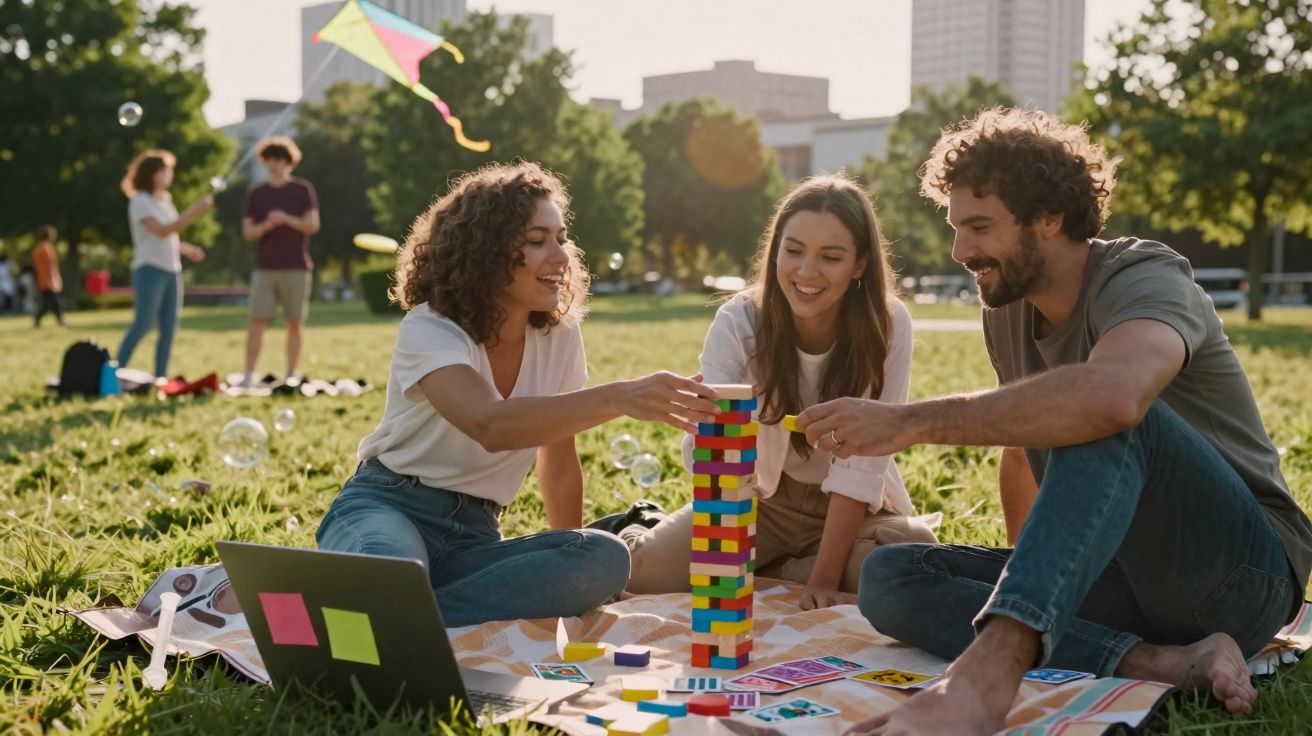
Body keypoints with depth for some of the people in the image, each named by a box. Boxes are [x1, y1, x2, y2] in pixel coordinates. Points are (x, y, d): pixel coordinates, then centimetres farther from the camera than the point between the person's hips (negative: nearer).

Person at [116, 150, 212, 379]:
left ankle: (160, 378, 6)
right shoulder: (140, 201, -6)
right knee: (143, 324, -13)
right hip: (149, 269, -8)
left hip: (172, 270, 8)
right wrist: (193, 212, -22)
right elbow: (161, 231, -19)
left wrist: (186, 249, 11)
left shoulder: (164, 201, 18)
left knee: (169, 327, 3)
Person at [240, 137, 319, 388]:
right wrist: (266, 225, -16)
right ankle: (249, 376, -7)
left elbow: (313, 225, -6)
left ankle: (291, 376, 13)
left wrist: (286, 219, -22)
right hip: (265, 269, 1)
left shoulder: (303, 189, 3)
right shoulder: (257, 194, 9)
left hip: (296, 268, -1)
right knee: (257, 322, -7)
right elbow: (247, 232, 4)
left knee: (294, 323, 4)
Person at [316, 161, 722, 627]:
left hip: (475, 537, 7)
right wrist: (619, 398, -48)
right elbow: (492, 425, -37)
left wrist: (566, 571, 15)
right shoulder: (429, 330, -15)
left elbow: (559, 464, 14)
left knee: (604, 559, -27)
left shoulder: (560, 336, 2)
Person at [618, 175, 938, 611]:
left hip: (855, 508, 1)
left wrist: (824, 579, -26)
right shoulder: (740, 320, -17)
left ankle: (765, 575, -7)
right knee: (647, 567, -23)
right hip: (762, 501, 0)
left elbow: (861, 463, -20)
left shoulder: (888, 325, -19)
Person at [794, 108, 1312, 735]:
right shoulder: (1006, 314, 7)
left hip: (1247, 571, -7)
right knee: (887, 575, -10)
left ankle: (987, 671, -50)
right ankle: (1161, 663, -24)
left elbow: (1112, 396, -40)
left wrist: (907, 422, -38)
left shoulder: (1144, 279, -16)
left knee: (1105, 421, -34)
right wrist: (1029, 570, 13)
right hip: (1124, 579, 8)